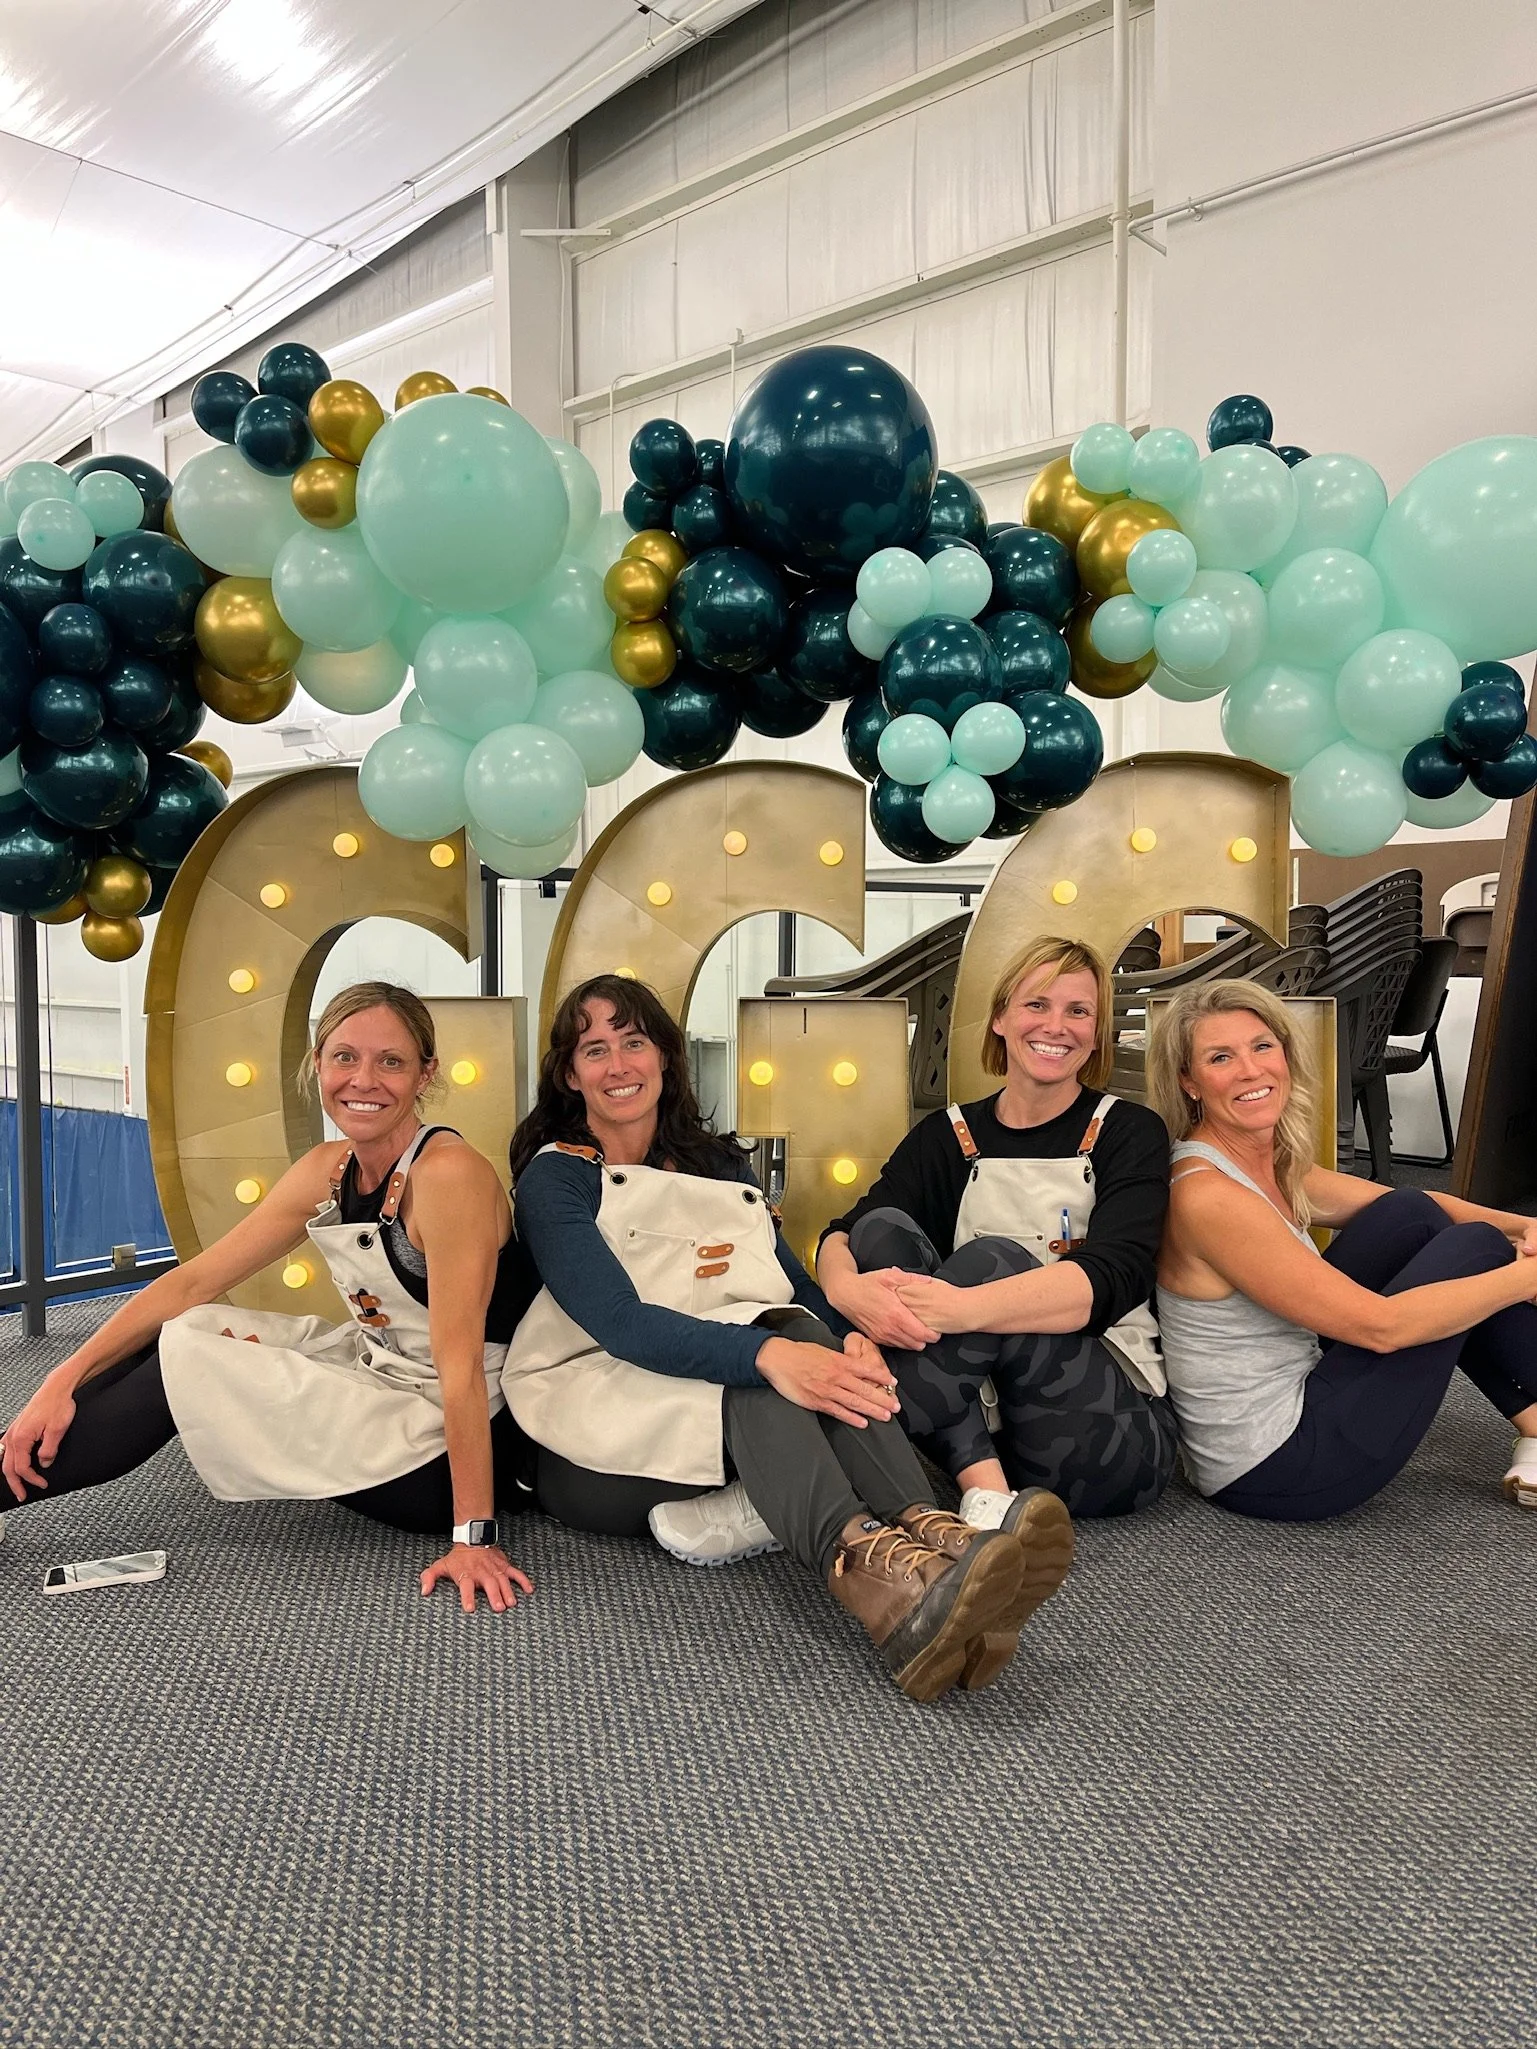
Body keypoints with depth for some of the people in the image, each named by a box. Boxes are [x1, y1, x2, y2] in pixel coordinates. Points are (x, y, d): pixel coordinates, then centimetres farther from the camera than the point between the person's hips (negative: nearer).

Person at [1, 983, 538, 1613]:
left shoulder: (448, 1171, -23)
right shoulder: (327, 1171, 2)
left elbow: (460, 1365, -25)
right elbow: (195, 1282, 2)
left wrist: (474, 1535, -23)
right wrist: (64, 1380, -6)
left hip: (450, 1448, -7)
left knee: (182, 1356, -11)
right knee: (181, 1328, 2)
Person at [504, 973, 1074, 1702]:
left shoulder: (720, 1163, 18)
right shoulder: (554, 1179, 0)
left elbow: (798, 1286, 9)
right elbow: (619, 1322, -17)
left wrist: (849, 1337, -17)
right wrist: (767, 1353, -35)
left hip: (743, 1420, 4)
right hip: (600, 1436, -4)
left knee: (806, 1336, -29)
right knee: (767, 1341, -33)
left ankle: (925, 1534, -52)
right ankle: (862, 1561, -59)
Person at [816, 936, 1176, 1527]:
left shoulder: (1127, 1133, 1)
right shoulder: (946, 1137, 10)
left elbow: (1114, 1279, -18)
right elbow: (840, 1238, -5)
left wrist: (964, 1308, -36)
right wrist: (850, 1289, -32)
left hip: (1110, 1440, -2)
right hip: (975, 1418, 3)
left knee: (995, 1259, -28)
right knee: (882, 1228, -18)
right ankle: (986, 1496, -28)